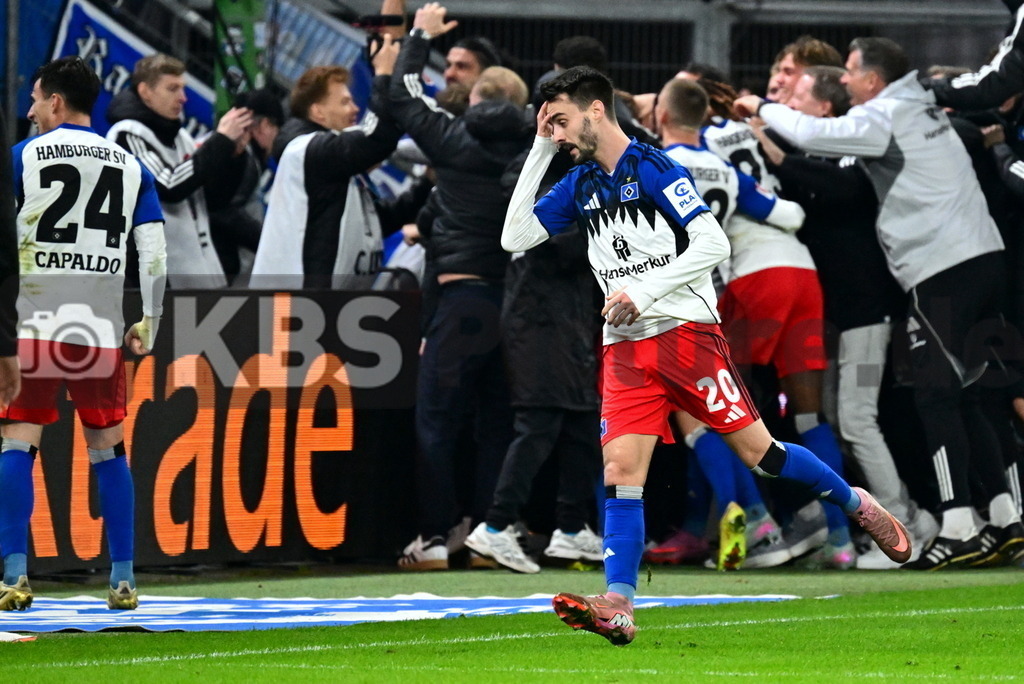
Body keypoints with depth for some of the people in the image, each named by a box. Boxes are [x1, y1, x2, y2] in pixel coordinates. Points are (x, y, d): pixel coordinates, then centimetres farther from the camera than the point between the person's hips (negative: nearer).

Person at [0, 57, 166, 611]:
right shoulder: (130, 166, 10)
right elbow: (154, 253, 5)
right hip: (101, 331, 3)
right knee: (108, 451, 12)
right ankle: (122, 580, 10)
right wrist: (149, 323, 11)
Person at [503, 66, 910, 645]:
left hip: (686, 331, -6)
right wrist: (539, 152, 7)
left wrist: (644, 291, -19)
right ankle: (617, 608, -18)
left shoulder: (653, 167, -7)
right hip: (626, 351, 6)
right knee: (620, 468, -10)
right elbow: (514, 238, 10)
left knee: (758, 450, -5)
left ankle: (860, 506, 17)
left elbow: (714, 243, -14)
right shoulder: (581, 186, 14)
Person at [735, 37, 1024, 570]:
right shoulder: (921, 107, 19)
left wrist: (761, 108, 6)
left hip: (943, 269, -9)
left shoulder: (884, 118, -6)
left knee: (937, 397, -7)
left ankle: (958, 526, -12)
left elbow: (813, 135, -12)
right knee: (962, 396, 13)